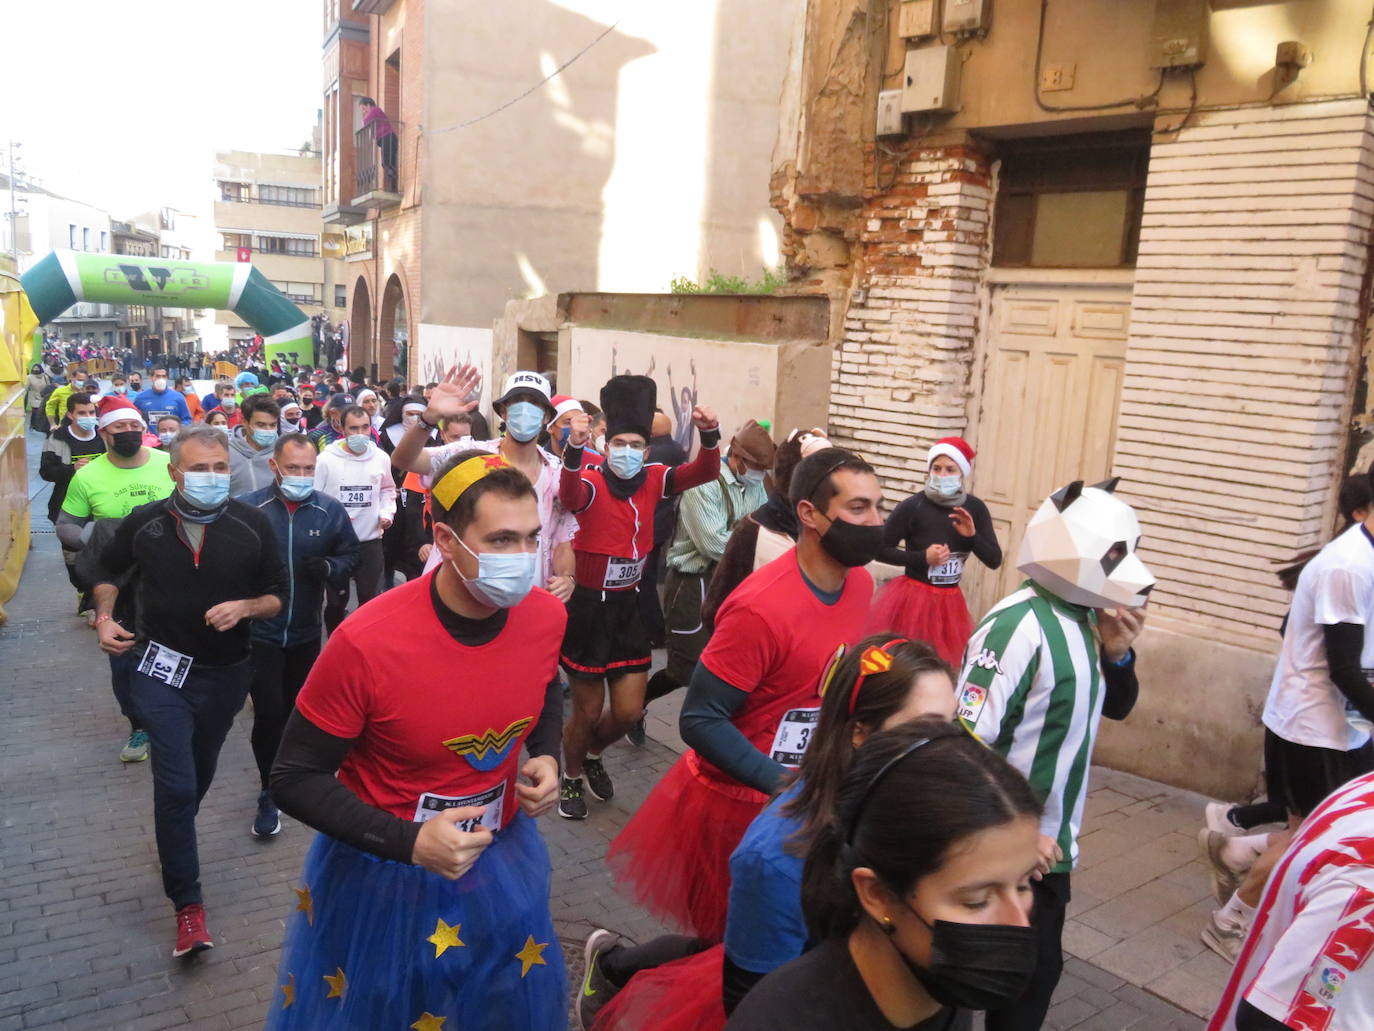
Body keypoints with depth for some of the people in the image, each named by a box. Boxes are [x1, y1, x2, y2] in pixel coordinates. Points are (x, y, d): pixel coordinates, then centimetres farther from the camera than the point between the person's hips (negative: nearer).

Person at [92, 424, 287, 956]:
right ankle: (188, 903, 3)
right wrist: (105, 617, -3)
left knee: (200, 773, 22)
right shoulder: (144, 523, -9)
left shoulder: (252, 525, -12)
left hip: (224, 673, 2)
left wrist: (244, 606, -23)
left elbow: (278, 595, -4)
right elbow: (108, 570, 11)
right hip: (161, 669, -1)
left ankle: (174, 839, 52)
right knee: (175, 783, -8)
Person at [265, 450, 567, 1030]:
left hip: (501, 859, 4)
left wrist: (547, 757, -10)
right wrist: (408, 843, -29)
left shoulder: (545, 615, -15)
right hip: (381, 873, -3)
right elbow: (294, 780, -19)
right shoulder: (366, 643, -30)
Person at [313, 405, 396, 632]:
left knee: (371, 600, 8)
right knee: (336, 600, 13)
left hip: (371, 540, 2)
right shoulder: (326, 459, -10)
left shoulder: (381, 458, 0)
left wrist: (387, 513, 1)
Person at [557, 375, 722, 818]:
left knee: (629, 711, 9)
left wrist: (709, 434, -34)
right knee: (588, 711, 8)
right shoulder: (591, 482, -17)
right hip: (589, 608, -5)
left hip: (630, 607, 5)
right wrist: (573, 448, -60)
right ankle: (572, 778, 35)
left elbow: (704, 471, -13)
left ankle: (593, 755, 41)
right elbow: (570, 494, -40)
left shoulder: (652, 480, -2)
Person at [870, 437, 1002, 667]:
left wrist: (972, 536, -17)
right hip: (912, 598, -4)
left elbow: (995, 561, 0)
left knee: (946, 661, 10)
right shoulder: (913, 506, -14)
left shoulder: (975, 508, -1)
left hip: (950, 602, 4)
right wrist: (923, 557, -18)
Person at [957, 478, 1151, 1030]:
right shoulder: (1020, 625, -24)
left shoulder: (1082, 616, 3)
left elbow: (1115, 707, 16)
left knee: (1037, 973, 21)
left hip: (1051, 847, 8)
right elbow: (966, 744, -26)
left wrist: (1116, 652, -3)